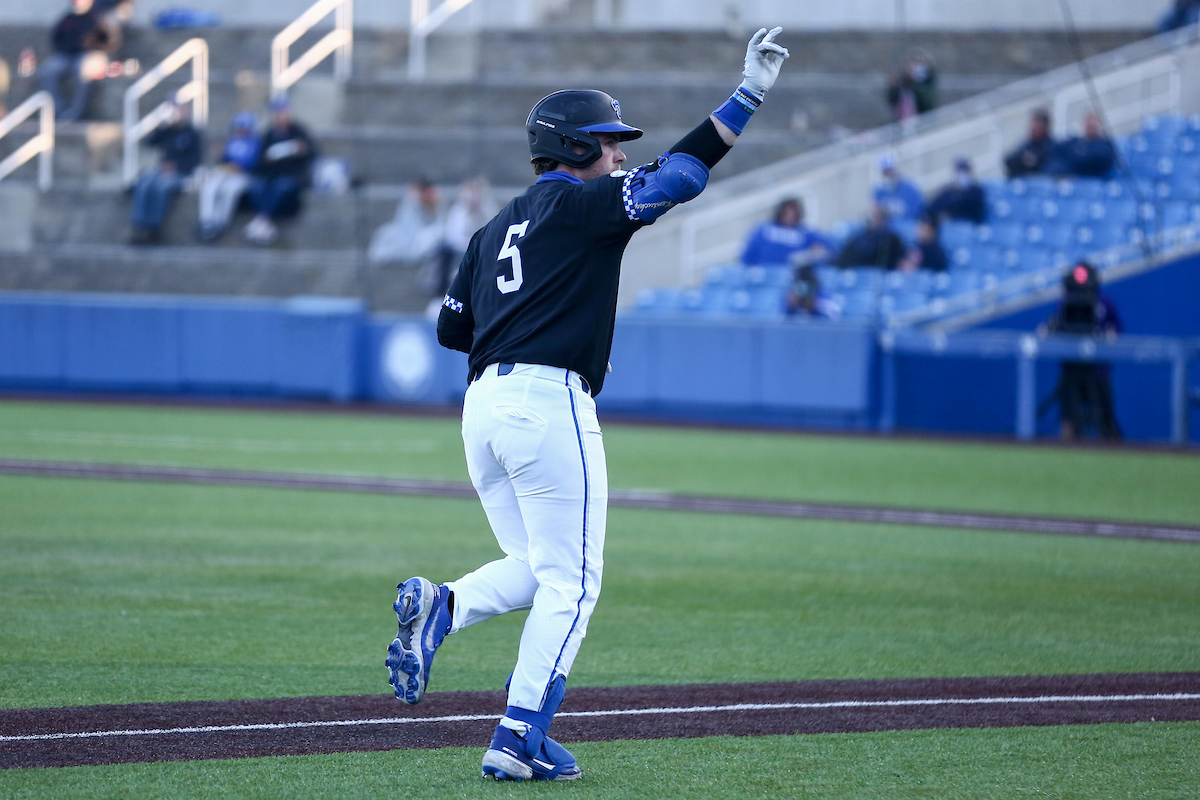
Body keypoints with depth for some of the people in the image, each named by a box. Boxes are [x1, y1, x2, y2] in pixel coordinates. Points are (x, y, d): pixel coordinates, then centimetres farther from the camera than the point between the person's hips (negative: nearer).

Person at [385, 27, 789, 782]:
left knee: (535, 570, 18)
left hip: (483, 405, 8)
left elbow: (452, 328, 21)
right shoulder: (584, 206, -2)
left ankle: (441, 606, -11)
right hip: (549, 402, -8)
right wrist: (747, 96, -13)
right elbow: (678, 176, -14)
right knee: (569, 582, -1)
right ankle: (520, 740, -6)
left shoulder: (497, 229, 21)